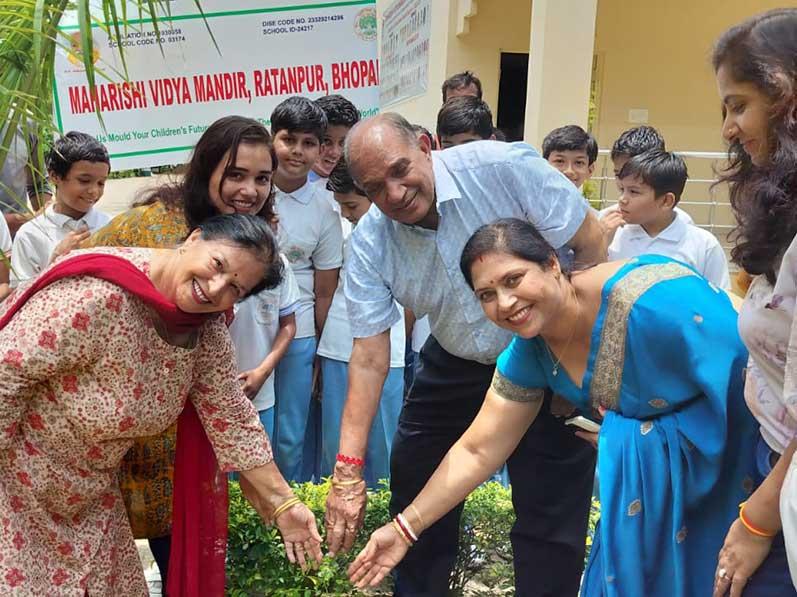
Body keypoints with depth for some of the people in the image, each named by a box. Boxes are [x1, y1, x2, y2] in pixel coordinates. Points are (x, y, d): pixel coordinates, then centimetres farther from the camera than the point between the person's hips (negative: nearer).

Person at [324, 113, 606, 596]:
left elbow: (590, 243, -16)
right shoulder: (369, 244, -15)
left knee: (551, 516, 1)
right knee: (414, 487, 12)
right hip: (456, 363, 4)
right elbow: (370, 357, -15)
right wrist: (348, 471, -20)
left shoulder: (505, 167, -26)